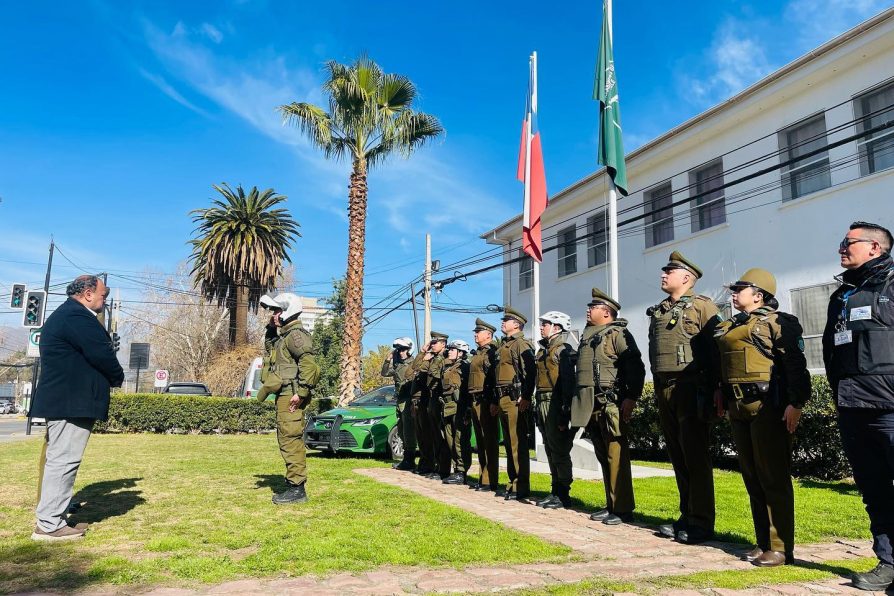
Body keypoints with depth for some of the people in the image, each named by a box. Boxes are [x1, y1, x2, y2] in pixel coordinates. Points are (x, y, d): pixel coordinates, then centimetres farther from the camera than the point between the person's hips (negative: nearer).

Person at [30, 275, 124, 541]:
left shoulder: (64, 315, 20)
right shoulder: (77, 317, -15)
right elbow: (102, 355, -18)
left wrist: (109, 378, 11)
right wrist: (117, 378, 0)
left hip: (62, 399, 11)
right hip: (73, 401, -11)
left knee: (59, 460, 15)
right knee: (64, 460, -7)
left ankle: (51, 518, 23)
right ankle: (49, 525, -3)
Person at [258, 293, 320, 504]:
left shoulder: (295, 334, -13)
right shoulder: (284, 335, 19)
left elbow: (309, 364, -23)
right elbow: (269, 348, 37)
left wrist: (301, 393, -24)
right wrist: (271, 329, 21)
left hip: (290, 397, -11)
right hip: (284, 395, 11)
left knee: (291, 440, -9)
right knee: (288, 440, 15)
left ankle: (297, 489, -4)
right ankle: (293, 486, 23)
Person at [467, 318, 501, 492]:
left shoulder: (493, 351, -9)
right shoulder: (478, 353, 20)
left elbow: (497, 376, -17)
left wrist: (494, 402, -22)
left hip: (487, 401, -10)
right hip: (475, 401, 10)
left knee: (490, 441, -5)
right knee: (480, 441, 13)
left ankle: (491, 481, -2)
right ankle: (483, 478, 20)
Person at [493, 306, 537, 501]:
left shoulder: (521, 344, -8)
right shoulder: (503, 346, 21)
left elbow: (530, 372, -18)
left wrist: (526, 398, -23)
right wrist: (495, 401, 22)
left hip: (516, 400, -10)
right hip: (503, 400, 10)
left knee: (518, 444, -6)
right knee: (509, 443, 13)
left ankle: (521, 487, -2)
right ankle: (513, 483, 21)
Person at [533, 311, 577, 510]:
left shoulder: (563, 350, -8)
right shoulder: (543, 350, 18)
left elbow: (568, 381, -15)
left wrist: (564, 413, -20)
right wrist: (537, 408, 16)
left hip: (556, 404, -9)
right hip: (543, 404, 9)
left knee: (559, 451, -4)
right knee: (550, 450, 12)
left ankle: (563, 495, 4)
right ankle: (556, 491, 19)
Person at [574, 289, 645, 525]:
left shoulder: (618, 334, -5)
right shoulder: (587, 337, 20)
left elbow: (635, 367, -14)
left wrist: (631, 397, -21)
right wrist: (580, 404, 22)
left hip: (611, 405, -8)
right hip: (591, 406, 9)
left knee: (616, 456, -6)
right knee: (603, 457, 12)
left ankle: (623, 509, 0)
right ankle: (611, 505, 20)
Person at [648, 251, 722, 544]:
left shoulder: (702, 307, -3)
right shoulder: (657, 312, 17)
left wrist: (713, 392, -13)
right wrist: (658, 392, 16)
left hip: (690, 389, -7)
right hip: (664, 391, 7)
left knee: (696, 457, -3)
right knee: (678, 457, 11)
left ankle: (701, 523, 5)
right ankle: (687, 516, 20)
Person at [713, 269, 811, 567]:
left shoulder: (778, 322, -4)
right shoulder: (727, 328, 17)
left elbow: (795, 364, -12)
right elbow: (720, 366, 24)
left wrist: (795, 403, -19)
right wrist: (720, 397, 20)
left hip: (767, 408, -8)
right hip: (738, 409, 8)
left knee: (774, 478, -2)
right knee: (752, 479, 12)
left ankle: (782, 548, 7)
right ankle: (763, 543, 22)